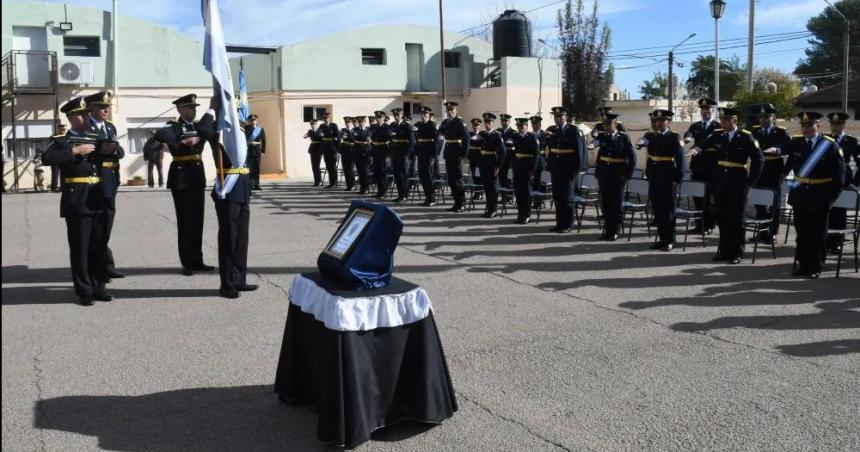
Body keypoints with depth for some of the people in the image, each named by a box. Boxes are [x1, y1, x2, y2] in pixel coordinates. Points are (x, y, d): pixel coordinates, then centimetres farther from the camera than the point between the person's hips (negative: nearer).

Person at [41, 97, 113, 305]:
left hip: (97, 198, 5)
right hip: (76, 199, -5)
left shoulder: (96, 138, 16)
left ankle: (98, 287, 19)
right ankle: (84, 291, 5)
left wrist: (112, 149, -3)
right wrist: (75, 151, -20)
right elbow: (46, 157, -17)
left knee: (99, 245, 9)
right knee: (80, 247, -1)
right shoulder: (61, 140, 0)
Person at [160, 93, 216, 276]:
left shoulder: (198, 126, 16)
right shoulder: (173, 127, -4)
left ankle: (197, 261, 17)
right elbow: (161, 134, -25)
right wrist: (182, 143, -33)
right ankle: (187, 263, 6)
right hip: (181, 177, -6)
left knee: (197, 221, 10)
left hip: (197, 177, 6)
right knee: (185, 221, -1)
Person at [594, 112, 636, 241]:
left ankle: (614, 231, 12)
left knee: (616, 203, 3)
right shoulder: (601, 135, 4)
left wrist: (628, 175, -8)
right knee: (605, 203, 7)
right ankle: (607, 230, 18)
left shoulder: (623, 137, -6)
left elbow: (632, 157, -4)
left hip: (618, 175, -3)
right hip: (604, 173, 3)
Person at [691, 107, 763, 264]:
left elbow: (759, 159, -5)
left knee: (736, 220, 3)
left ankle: (736, 253, 14)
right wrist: (695, 149, -25)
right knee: (722, 219, 9)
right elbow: (703, 144, -1)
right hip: (720, 182, 4)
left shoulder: (746, 137, -7)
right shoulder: (717, 135, 6)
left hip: (738, 184, -4)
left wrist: (750, 181, -5)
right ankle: (724, 251, 20)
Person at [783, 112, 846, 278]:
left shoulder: (830, 145, -6)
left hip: (820, 196, -3)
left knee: (817, 233, 4)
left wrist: (833, 195, -6)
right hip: (799, 194, 3)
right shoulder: (795, 143, 1)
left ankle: (815, 267, 14)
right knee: (802, 231, 10)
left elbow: (839, 172, -3)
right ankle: (803, 264, 21)